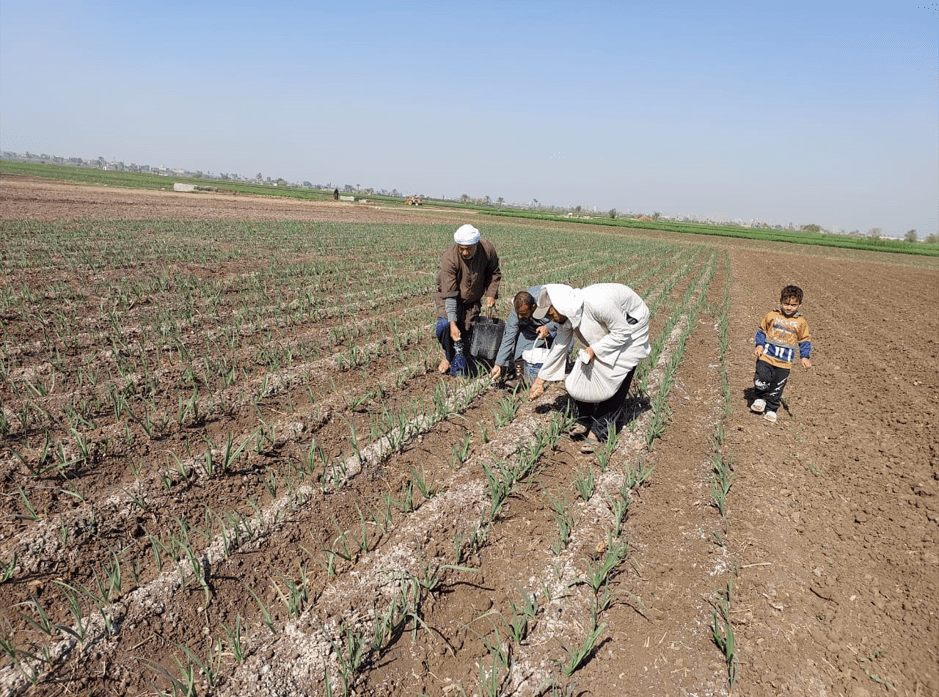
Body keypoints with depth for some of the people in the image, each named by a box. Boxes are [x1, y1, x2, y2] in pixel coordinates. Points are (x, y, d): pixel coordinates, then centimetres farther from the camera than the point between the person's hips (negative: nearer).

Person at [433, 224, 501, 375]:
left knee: (467, 334, -1)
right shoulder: (449, 258, -32)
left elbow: (494, 273, 2)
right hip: (448, 297, -3)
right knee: (444, 325, -24)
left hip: (472, 300, 3)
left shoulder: (488, 249, -20)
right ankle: (449, 356, 3)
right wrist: (452, 323, -36)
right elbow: (450, 294, -32)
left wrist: (491, 294, -11)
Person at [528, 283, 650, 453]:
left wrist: (595, 350, -30)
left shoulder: (596, 303, -40)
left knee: (613, 379, -14)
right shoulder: (568, 314, -13)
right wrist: (540, 379, 8)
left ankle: (599, 431, -7)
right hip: (606, 333, 7)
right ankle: (585, 420, 13)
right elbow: (559, 347, 1)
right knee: (583, 375, -2)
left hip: (630, 327, -7)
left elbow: (622, 332, -29)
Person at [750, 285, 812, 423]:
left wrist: (805, 357, 2)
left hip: (785, 361, 1)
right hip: (767, 355, -1)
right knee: (762, 378, -15)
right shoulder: (771, 316, -1)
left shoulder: (801, 322, 2)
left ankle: (771, 409, 21)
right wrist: (759, 345, -2)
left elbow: (805, 340, 11)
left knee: (777, 387, 4)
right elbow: (762, 331, 11)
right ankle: (761, 398, 14)